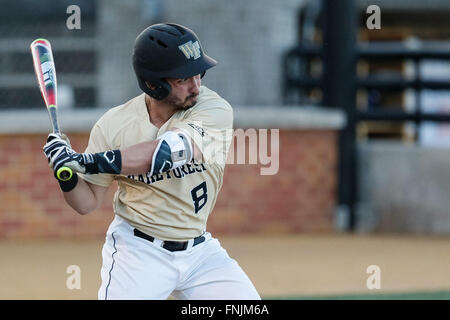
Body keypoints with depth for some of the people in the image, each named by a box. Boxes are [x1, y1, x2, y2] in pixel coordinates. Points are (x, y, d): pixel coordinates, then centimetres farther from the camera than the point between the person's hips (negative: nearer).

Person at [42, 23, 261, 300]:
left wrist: (92, 162, -33)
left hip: (200, 252, 2)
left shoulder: (214, 109, -12)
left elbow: (173, 150, -31)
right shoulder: (114, 125, -9)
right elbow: (88, 203, -1)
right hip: (137, 252, -2)